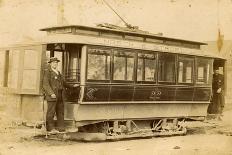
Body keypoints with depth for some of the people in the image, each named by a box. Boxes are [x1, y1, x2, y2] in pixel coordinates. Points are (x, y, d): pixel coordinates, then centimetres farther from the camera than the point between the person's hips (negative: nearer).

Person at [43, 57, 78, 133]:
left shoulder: (58, 72, 22)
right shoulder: (47, 72, -2)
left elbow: (63, 83, 32)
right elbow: (45, 84, -12)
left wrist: (72, 86, 32)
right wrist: (51, 93, -21)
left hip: (59, 95, 8)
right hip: (51, 95, -8)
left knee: (60, 111, 6)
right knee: (51, 112, -6)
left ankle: (61, 127, 10)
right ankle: (50, 128, -1)